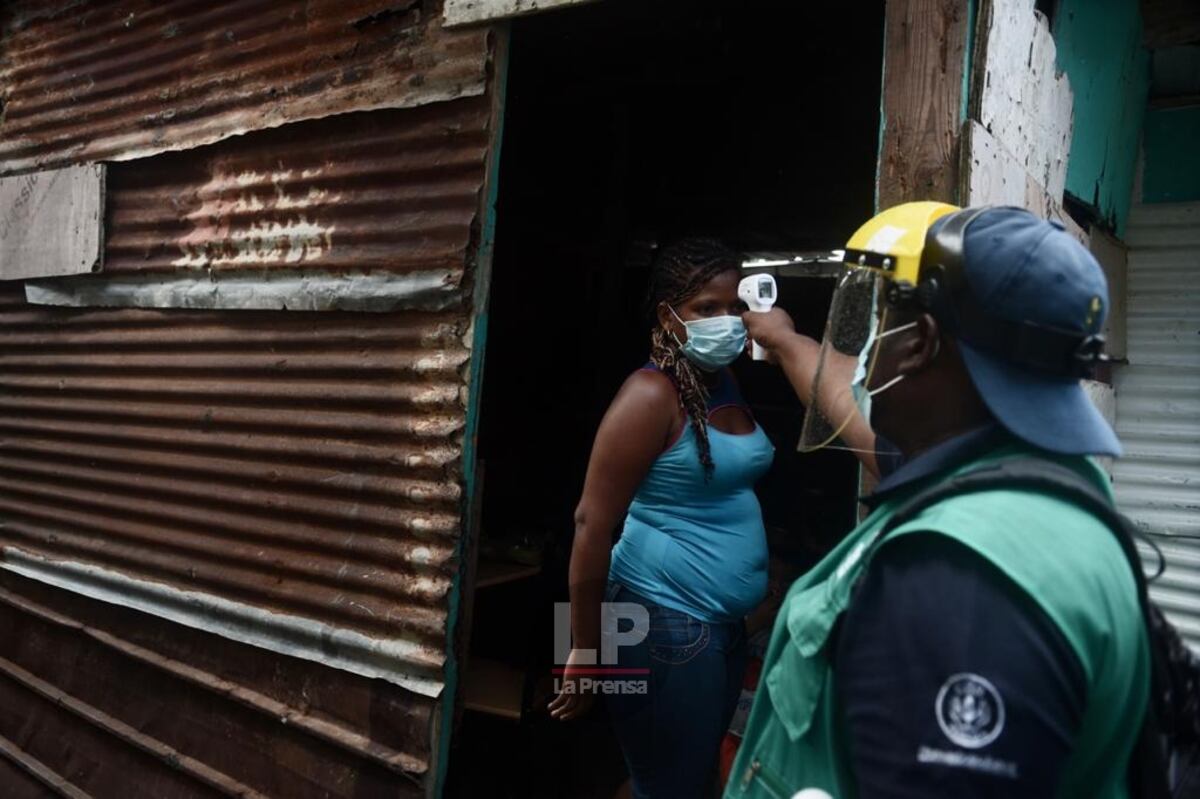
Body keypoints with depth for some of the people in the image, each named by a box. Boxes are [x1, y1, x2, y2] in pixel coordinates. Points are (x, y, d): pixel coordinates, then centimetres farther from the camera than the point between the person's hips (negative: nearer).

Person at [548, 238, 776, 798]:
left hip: (725, 626, 9)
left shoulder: (726, 384, 8)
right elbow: (592, 524, -18)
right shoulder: (652, 395, -16)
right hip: (666, 626, -8)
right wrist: (585, 652, -16)